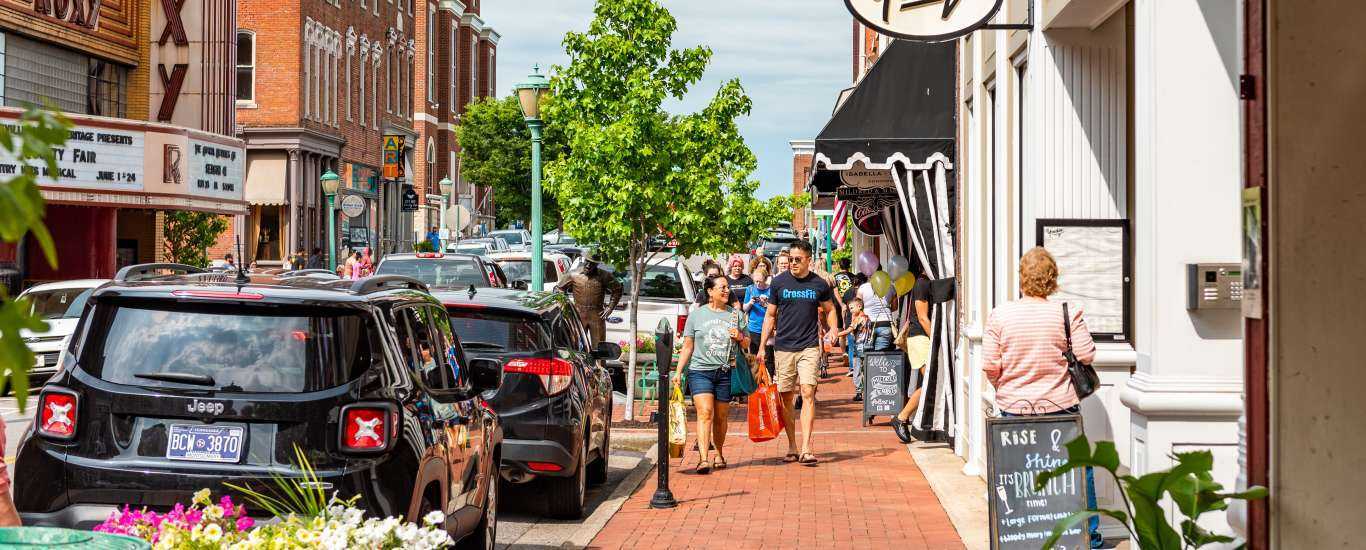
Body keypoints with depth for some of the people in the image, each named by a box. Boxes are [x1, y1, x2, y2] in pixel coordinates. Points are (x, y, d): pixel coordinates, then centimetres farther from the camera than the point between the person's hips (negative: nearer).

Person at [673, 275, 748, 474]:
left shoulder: (735, 314, 12)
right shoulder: (697, 314, 8)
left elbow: (747, 344, 18)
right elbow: (687, 346, 10)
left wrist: (740, 337, -5)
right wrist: (678, 371, 4)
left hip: (726, 372, 2)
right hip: (700, 370, -2)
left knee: (721, 417, 8)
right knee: (705, 413, -16)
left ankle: (719, 454, 25)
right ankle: (703, 459, -23)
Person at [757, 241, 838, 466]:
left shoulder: (819, 284, 3)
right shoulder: (778, 282, 4)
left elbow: (829, 309, 19)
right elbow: (770, 315, 10)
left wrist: (833, 328, -1)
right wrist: (762, 347, 7)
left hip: (809, 347, -1)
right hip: (783, 347, 2)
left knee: (808, 393, -13)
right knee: (786, 397, 5)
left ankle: (806, 449, -16)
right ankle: (792, 447, 16)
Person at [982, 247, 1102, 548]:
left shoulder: (999, 315, -8)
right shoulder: (1067, 314, -11)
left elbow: (990, 365, -6)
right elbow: (1086, 355, -10)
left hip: (1014, 407, 1)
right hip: (1060, 406, -1)